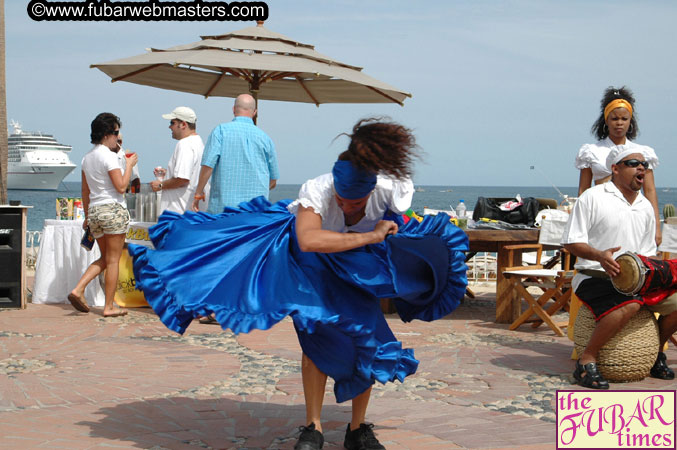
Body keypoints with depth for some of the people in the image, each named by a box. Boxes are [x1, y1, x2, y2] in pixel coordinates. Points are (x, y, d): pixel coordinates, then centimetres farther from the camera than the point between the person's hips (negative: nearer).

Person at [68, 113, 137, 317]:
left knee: (105, 259, 17)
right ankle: (109, 306, 2)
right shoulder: (109, 155, -11)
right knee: (113, 260, 0)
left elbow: (85, 191, 17)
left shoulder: (87, 158, 13)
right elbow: (121, 186, -15)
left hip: (94, 211, 8)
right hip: (113, 209, -8)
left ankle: (78, 290, 1)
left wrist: (88, 216, 24)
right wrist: (129, 165, -4)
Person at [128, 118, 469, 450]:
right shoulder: (317, 190, -38)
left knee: (366, 335, -7)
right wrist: (371, 236, -52)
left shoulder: (388, 192, -29)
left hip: (358, 265, 3)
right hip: (314, 263, -3)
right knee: (317, 334, -17)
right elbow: (309, 241, -56)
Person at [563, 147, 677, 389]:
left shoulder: (646, 206, 15)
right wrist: (600, 256, -28)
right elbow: (571, 242, -10)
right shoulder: (592, 197, -6)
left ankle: (656, 351, 18)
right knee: (629, 304, -36)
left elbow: (648, 252, 22)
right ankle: (586, 361, -24)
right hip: (594, 276, -7)